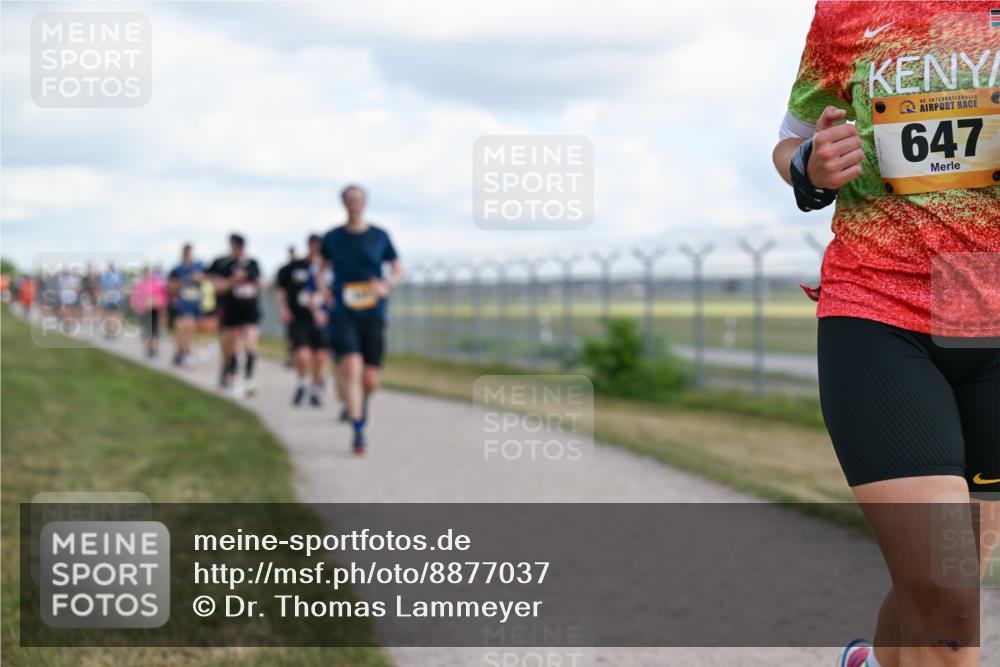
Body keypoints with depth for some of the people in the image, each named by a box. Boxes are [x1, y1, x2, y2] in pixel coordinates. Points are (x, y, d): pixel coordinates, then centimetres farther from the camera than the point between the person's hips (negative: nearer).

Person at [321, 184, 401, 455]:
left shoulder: (380, 236, 4)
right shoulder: (333, 237, 5)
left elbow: (398, 269, 11)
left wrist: (387, 285, -10)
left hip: (373, 313, 1)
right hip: (342, 313, -1)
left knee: (370, 380, 0)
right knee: (351, 367, -22)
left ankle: (359, 405, 37)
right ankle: (358, 430, -16)